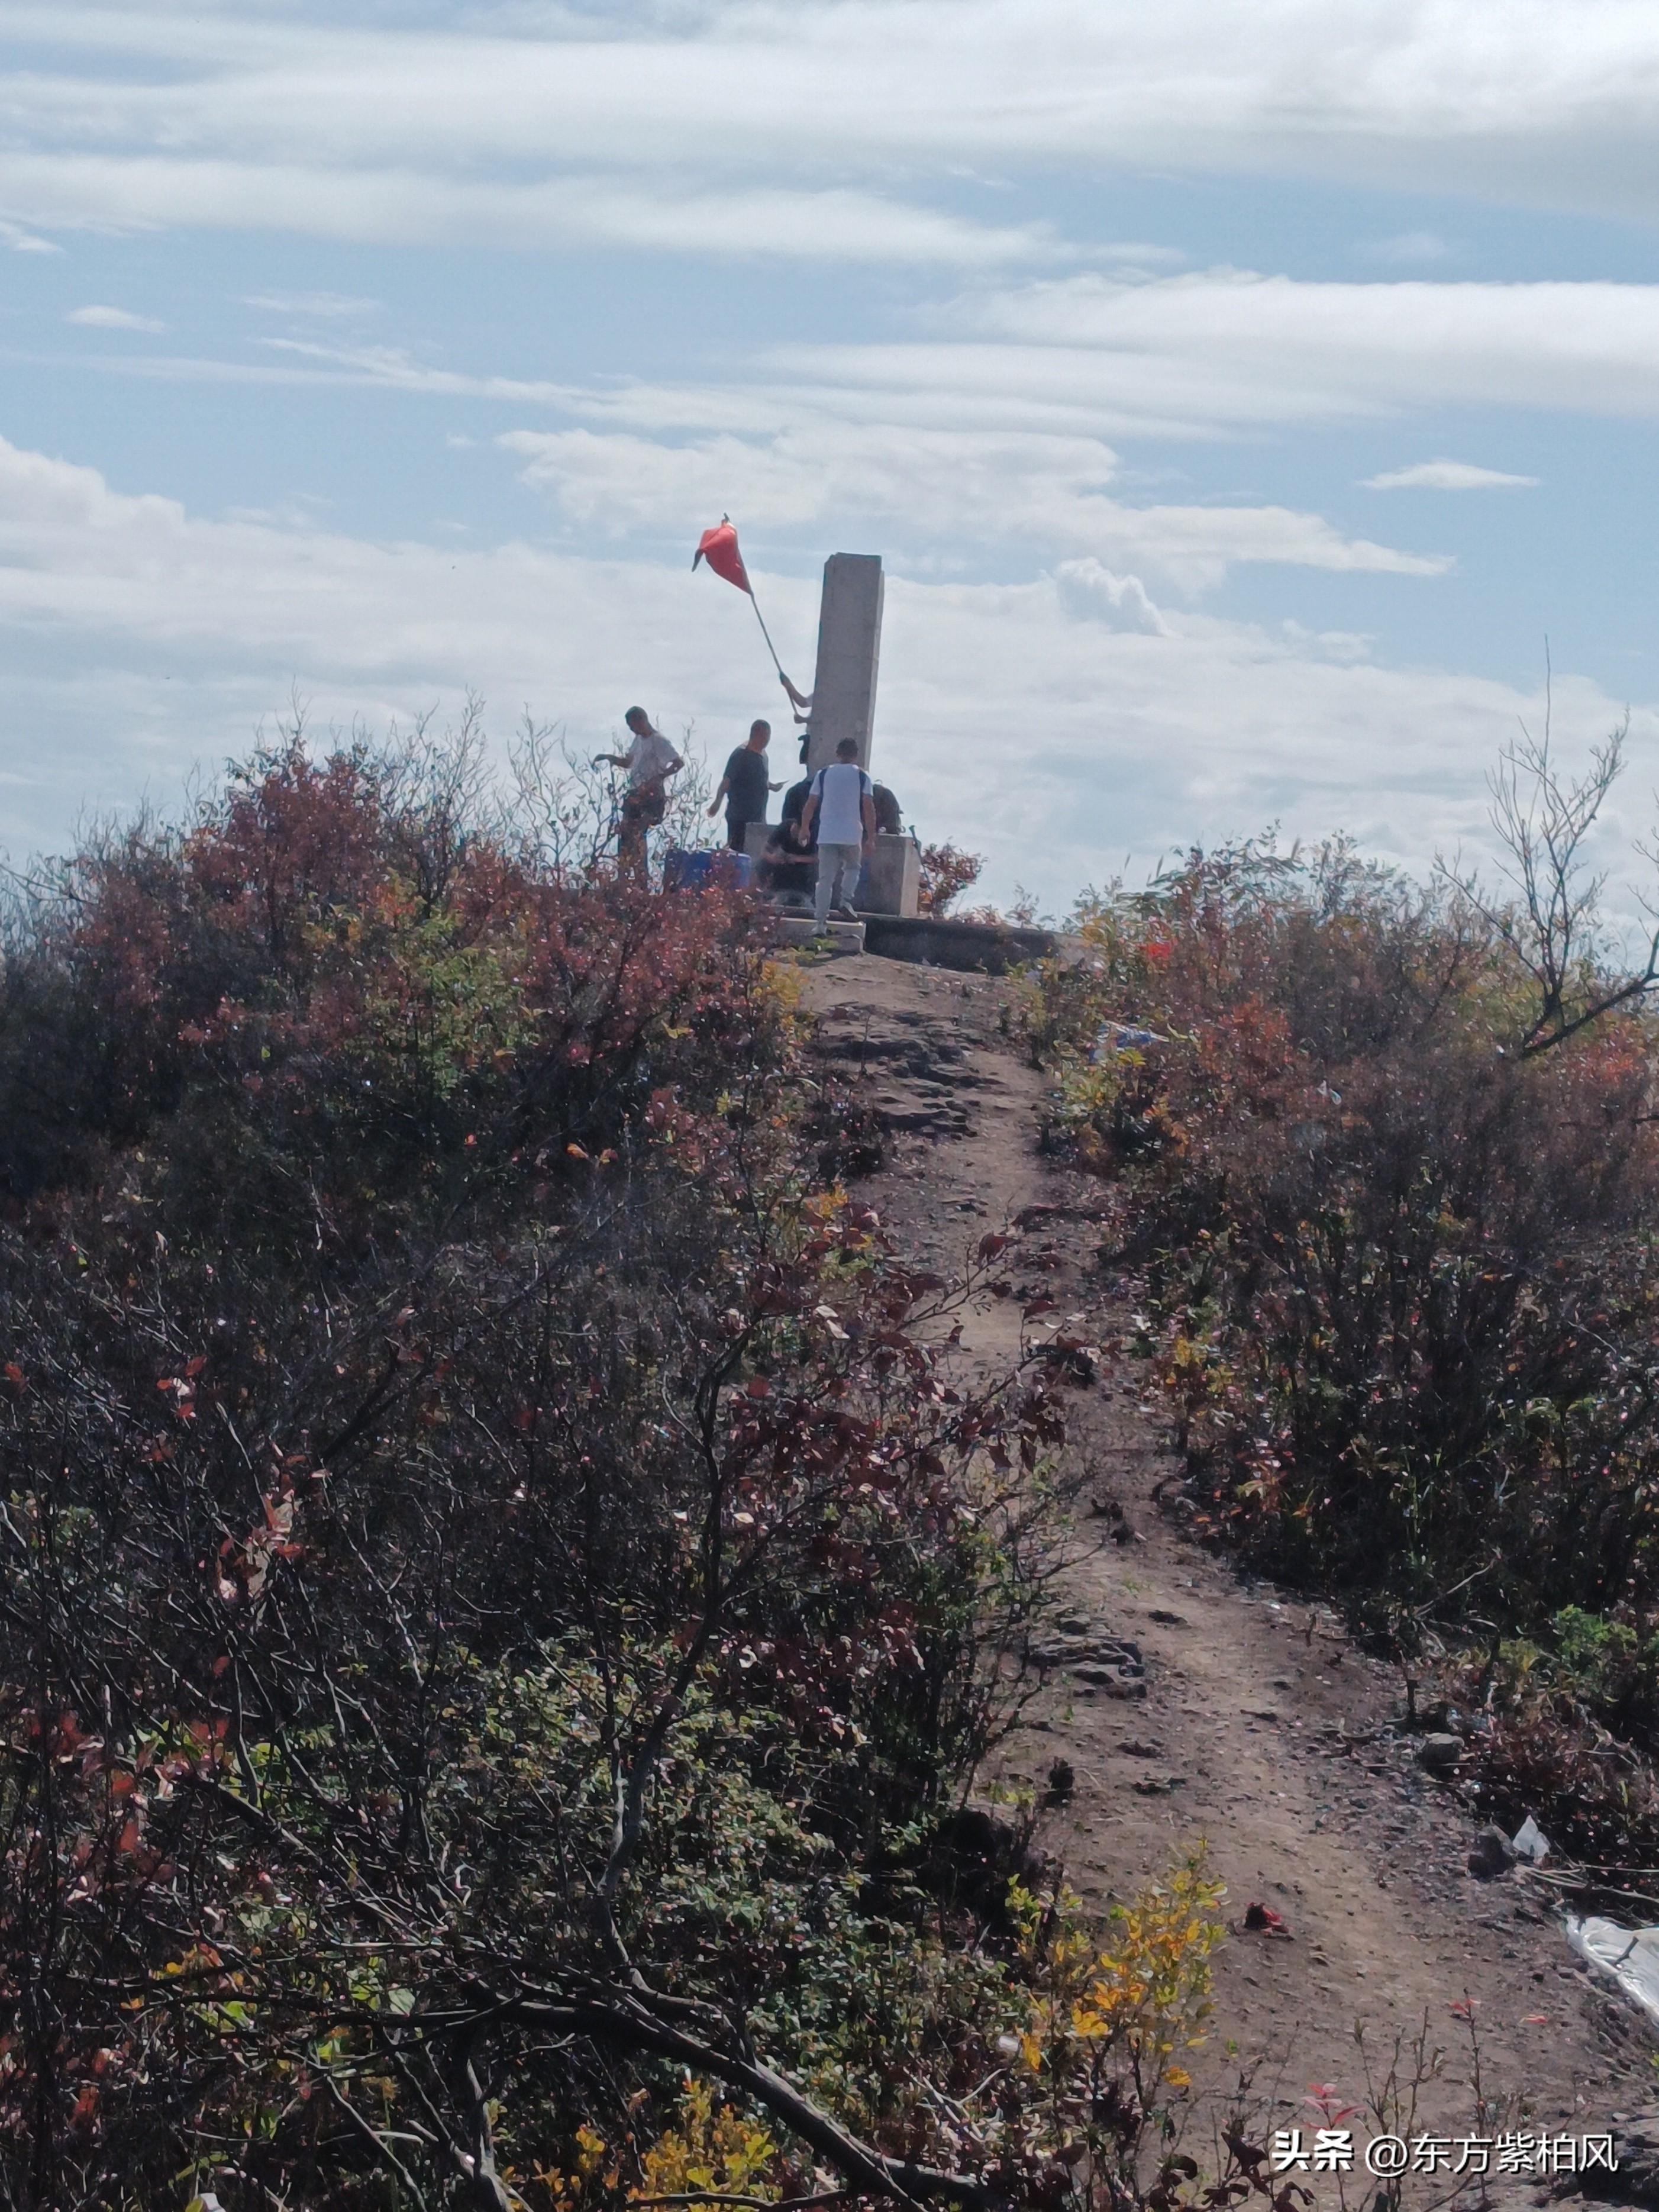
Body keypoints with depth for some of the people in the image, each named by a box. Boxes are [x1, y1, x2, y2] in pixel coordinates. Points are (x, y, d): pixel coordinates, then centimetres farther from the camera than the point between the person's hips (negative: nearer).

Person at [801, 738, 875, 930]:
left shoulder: (823, 774, 7)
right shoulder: (862, 777, 3)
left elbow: (810, 805, 6)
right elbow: (869, 808, -4)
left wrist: (804, 829, 18)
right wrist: (871, 837, 0)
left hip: (826, 835, 1)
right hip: (852, 835, -1)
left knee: (825, 878, 4)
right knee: (852, 867, 24)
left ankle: (820, 922, -1)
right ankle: (844, 901, 1)